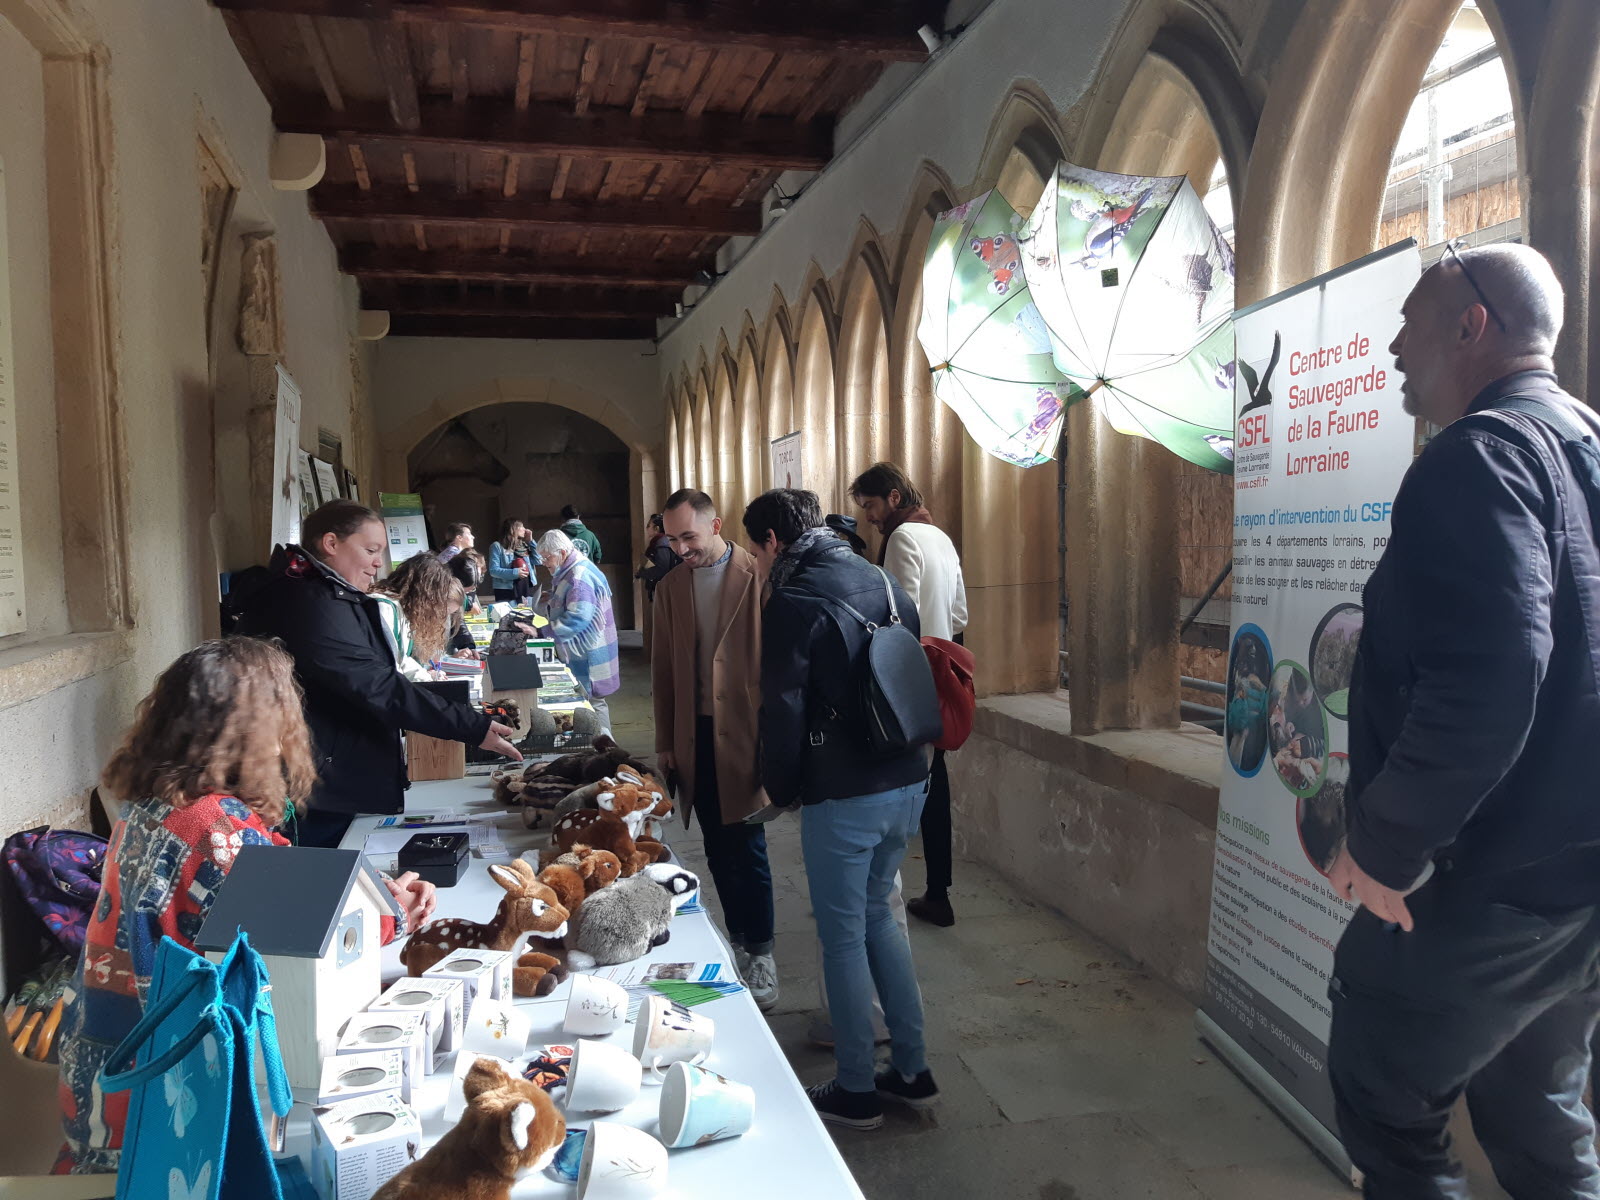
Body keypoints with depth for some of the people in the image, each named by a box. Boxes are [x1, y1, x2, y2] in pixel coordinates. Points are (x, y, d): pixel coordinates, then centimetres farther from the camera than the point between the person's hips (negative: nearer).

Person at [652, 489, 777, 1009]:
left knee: (747, 849, 1)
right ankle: (737, 941, 28)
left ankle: (760, 957, 16)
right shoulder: (670, 588, 9)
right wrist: (664, 741, 11)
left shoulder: (757, 576, -7)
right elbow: (663, 671, 13)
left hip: (743, 733, -5)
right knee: (718, 850, 13)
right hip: (695, 734, 5)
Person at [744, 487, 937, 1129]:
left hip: (843, 795, -7)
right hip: (908, 782, 8)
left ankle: (856, 1091, 21)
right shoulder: (883, 581, 9)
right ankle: (912, 1069, 29)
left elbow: (783, 707, -15)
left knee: (843, 935, 7)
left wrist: (778, 786, 1)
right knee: (877, 914, 22)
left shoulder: (794, 600, -13)